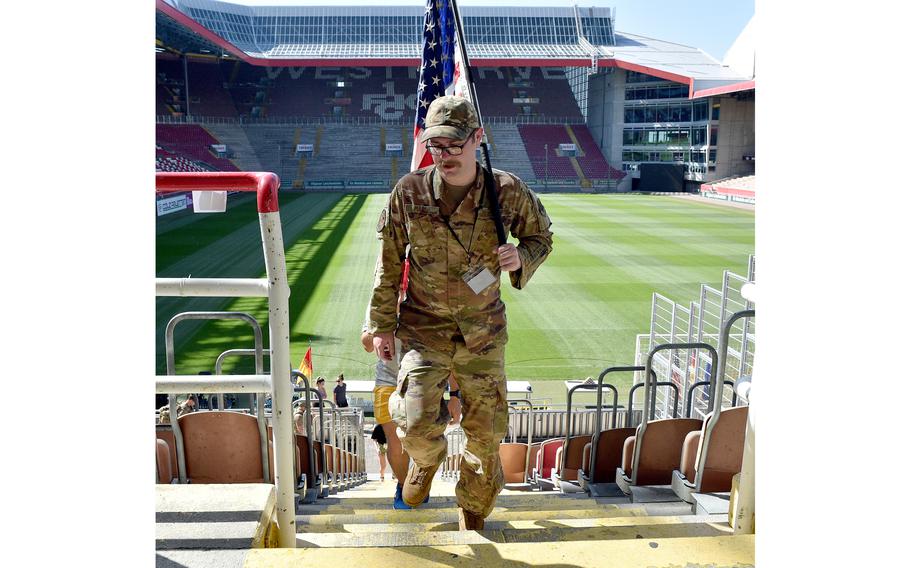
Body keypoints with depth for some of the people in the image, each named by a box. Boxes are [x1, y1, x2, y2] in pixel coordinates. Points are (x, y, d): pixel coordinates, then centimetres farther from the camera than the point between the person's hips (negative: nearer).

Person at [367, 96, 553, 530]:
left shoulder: (508, 192, -10)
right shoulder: (408, 192, -10)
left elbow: (541, 237, 7)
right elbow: (388, 264, 0)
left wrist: (522, 258, -17)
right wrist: (381, 325, 3)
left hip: (483, 331, 1)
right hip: (424, 327, -1)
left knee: (486, 432, 11)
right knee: (416, 424, -14)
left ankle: (473, 511, 41)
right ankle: (426, 459, 27)